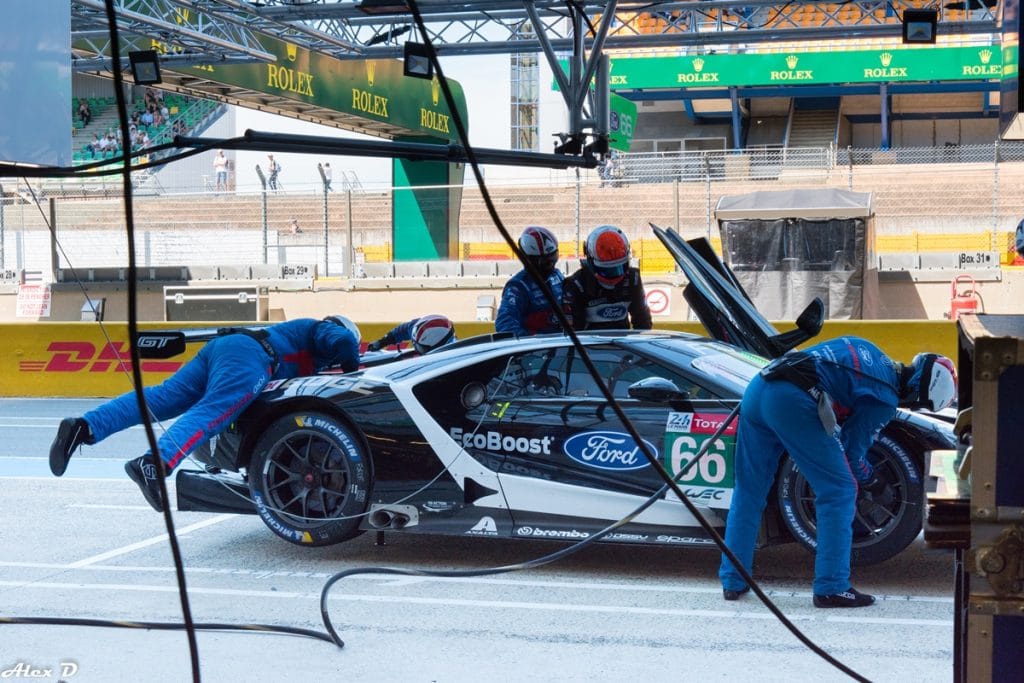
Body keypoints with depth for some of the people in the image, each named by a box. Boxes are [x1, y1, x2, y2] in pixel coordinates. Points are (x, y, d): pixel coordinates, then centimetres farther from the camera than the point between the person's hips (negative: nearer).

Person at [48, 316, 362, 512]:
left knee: (161, 397, -8)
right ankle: (154, 463, -53)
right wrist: (351, 370, 16)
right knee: (211, 412, -28)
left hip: (218, 346, 8)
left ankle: (83, 427, -26)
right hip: (247, 356, -8)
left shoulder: (298, 330, 44)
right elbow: (343, 341, 0)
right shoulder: (322, 330, 21)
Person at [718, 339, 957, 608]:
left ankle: (732, 581, 21)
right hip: (792, 402, -9)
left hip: (756, 388, 9)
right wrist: (876, 487, 25)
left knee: (748, 490, 17)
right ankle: (831, 588, 6)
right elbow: (852, 452, 6)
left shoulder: (869, 356, 25)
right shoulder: (885, 399, 3)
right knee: (840, 491, 5)